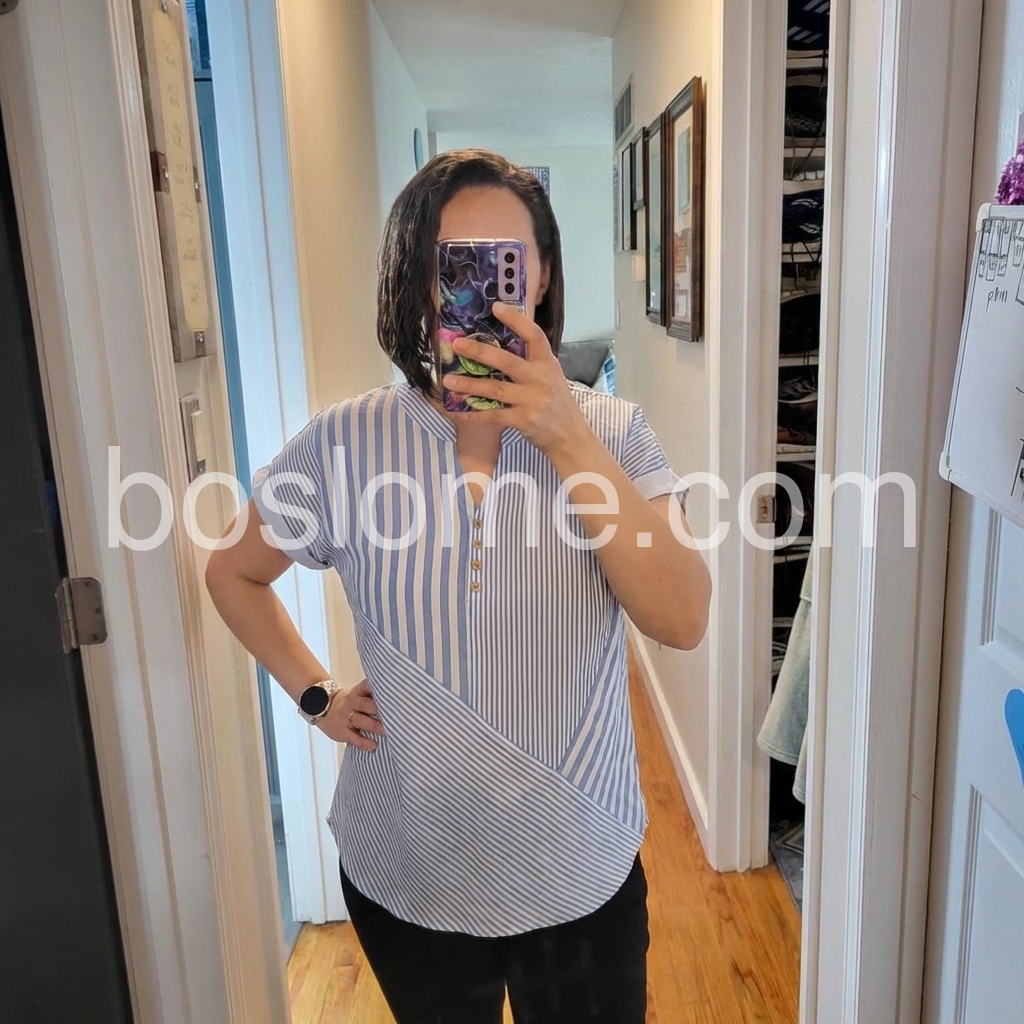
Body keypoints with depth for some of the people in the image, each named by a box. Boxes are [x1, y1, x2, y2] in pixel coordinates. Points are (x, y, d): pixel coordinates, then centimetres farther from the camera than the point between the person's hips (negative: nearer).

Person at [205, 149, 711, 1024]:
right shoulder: (345, 444, -11)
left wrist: (570, 441, -31)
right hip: (404, 873, 1)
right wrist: (316, 695, -2)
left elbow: (682, 622, -23)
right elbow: (234, 573, 6)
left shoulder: (613, 433, -11)